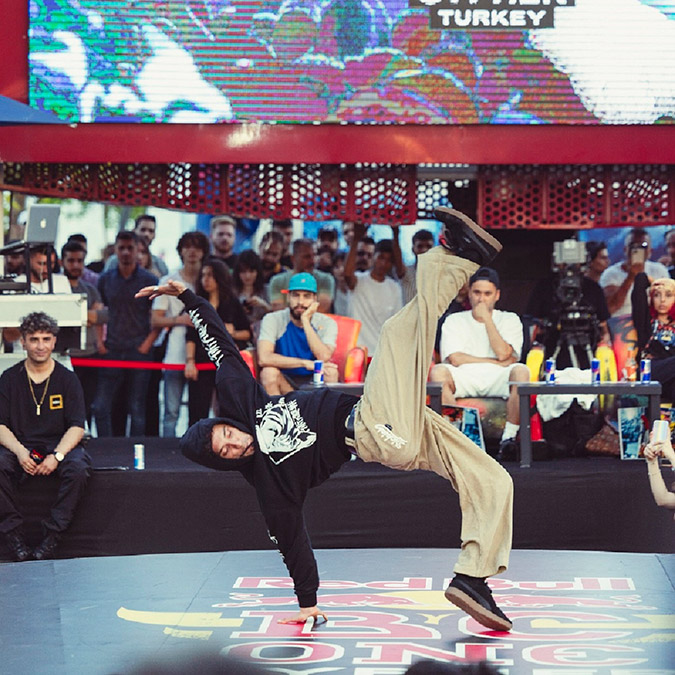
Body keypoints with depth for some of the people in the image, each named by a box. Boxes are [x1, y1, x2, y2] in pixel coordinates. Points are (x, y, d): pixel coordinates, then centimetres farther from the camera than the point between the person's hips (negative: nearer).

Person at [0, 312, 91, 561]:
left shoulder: (67, 379, 5)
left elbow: (77, 427, 0)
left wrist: (57, 456, -19)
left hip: (59, 445, 0)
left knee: (78, 469, -33)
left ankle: (52, 536, -23)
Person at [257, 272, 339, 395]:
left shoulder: (327, 323, -6)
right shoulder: (272, 320, -9)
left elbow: (324, 358, -25)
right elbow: (264, 358, -25)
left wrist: (305, 321, -24)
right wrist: (306, 363, -28)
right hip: (285, 382, 0)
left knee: (331, 372, -30)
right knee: (269, 372, -31)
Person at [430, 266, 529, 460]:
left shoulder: (509, 320, 14)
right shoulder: (454, 321, 13)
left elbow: (503, 354, -6)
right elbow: (455, 359, -4)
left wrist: (486, 318, -3)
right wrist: (497, 362, -4)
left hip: (498, 380, 0)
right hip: (464, 379, 0)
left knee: (521, 371, -32)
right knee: (438, 372, -31)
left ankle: (509, 437, -32)